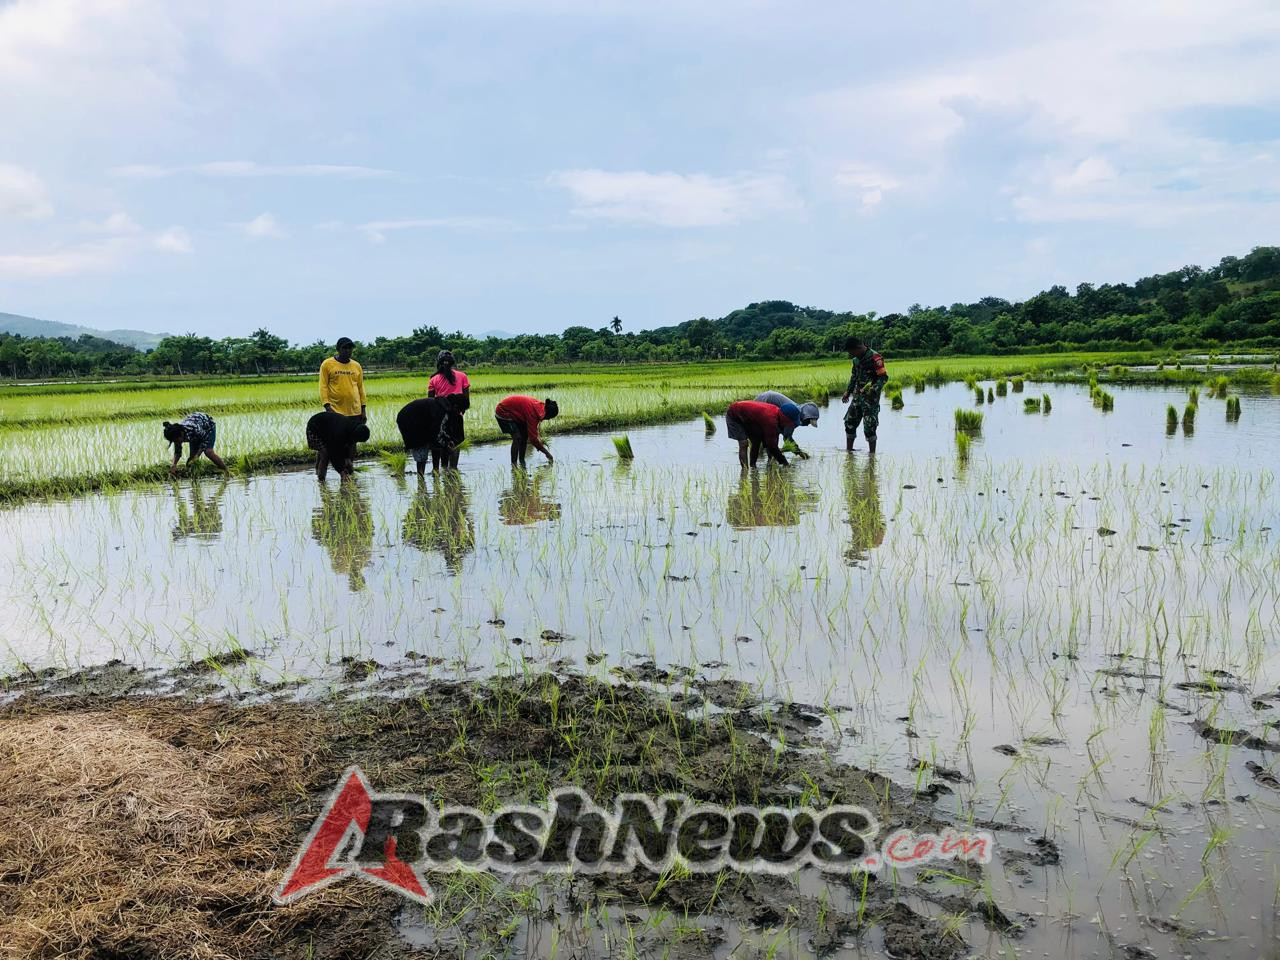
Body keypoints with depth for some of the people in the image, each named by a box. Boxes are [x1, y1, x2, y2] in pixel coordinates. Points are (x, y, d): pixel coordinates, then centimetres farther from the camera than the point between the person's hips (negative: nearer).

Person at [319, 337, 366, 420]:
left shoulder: (357, 366, 10)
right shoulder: (327, 364, -1)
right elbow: (323, 386, -4)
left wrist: (363, 408, 10)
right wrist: (327, 405, -14)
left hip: (355, 412, 4)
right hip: (335, 411, -4)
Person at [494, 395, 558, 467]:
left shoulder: (540, 406, -6)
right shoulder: (533, 411, -33)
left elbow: (533, 429, 10)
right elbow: (533, 437, -32)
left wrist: (539, 440, -4)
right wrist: (546, 453, -26)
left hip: (513, 413, 10)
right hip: (503, 413, -10)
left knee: (525, 435, 7)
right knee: (517, 438, -18)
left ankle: (522, 462, 15)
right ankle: (514, 465, -16)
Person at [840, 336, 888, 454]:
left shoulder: (875, 358, -16)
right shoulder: (856, 358, 10)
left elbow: (884, 377, -17)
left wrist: (874, 390, -29)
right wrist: (848, 391, 20)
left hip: (870, 397, -8)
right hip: (857, 396, 8)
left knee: (869, 427, -7)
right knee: (849, 422, 10)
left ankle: (872, 453, 3)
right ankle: (848, 450, 20)